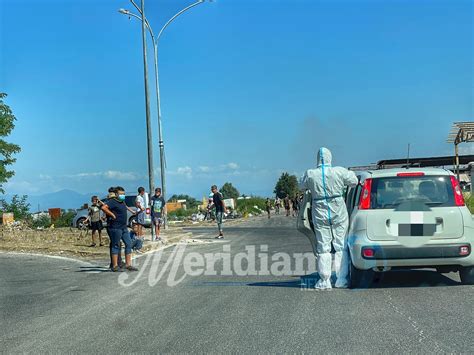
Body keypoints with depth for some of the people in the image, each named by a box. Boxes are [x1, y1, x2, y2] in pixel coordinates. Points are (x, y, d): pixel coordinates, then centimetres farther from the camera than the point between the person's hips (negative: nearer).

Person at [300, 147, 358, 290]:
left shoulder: (310, 174, -7)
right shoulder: (340, 172, -8)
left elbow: (302, 187, 11)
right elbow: (354, 182, 7)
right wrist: (350, 172, 26)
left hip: (320, 214, 0)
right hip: (339, 213, 0)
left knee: (323, 248, 7)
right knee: (341, 246, 9)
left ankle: (324, 281, 7)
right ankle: (341, 279, 9)